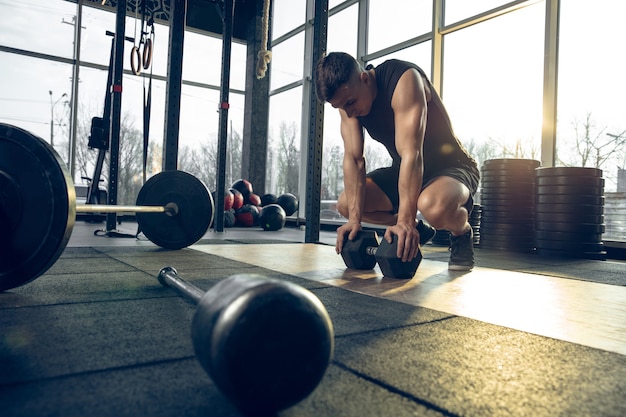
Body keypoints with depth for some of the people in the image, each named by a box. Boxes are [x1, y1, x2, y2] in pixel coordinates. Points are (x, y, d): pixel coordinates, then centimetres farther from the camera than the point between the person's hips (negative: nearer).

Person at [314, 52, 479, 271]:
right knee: (346, 204, -5)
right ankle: (416, 230, 14)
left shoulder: (404, 80, -29)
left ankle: (461, 233, -4)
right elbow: (353, 158, -14)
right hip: (403, 170, 7)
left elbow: (410, 153, -37)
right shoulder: (348, 98, -9)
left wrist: (405, 220, -43)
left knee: (434, 206, -40)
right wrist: (355, 219, -23)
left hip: (452, 165, -7)